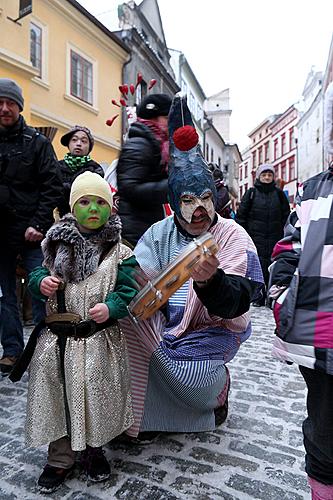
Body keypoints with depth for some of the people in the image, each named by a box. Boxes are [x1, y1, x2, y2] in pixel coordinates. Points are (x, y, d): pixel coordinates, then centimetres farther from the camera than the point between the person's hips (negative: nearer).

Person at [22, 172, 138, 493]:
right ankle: (60, 457, 37)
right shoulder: (57, 243, 3)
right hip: (57, 338, 3)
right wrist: (40, 283, -12)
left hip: (100, 341, -2)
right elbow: (38, 274, 11)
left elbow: (128, 291, -9)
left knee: (97, 397, 8)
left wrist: (111, 307, -28)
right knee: (57, 397, 11)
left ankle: (93, 449, 39)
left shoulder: (118, 252, -5)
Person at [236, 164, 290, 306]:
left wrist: (282, 230, 8)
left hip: (274, 237, 2)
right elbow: (241, 214, 4)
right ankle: (258, 297, 5)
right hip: (255, 236, -2)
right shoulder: (251, 193, 5)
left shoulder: (278, 193, 12)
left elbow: (286, 213, 17)